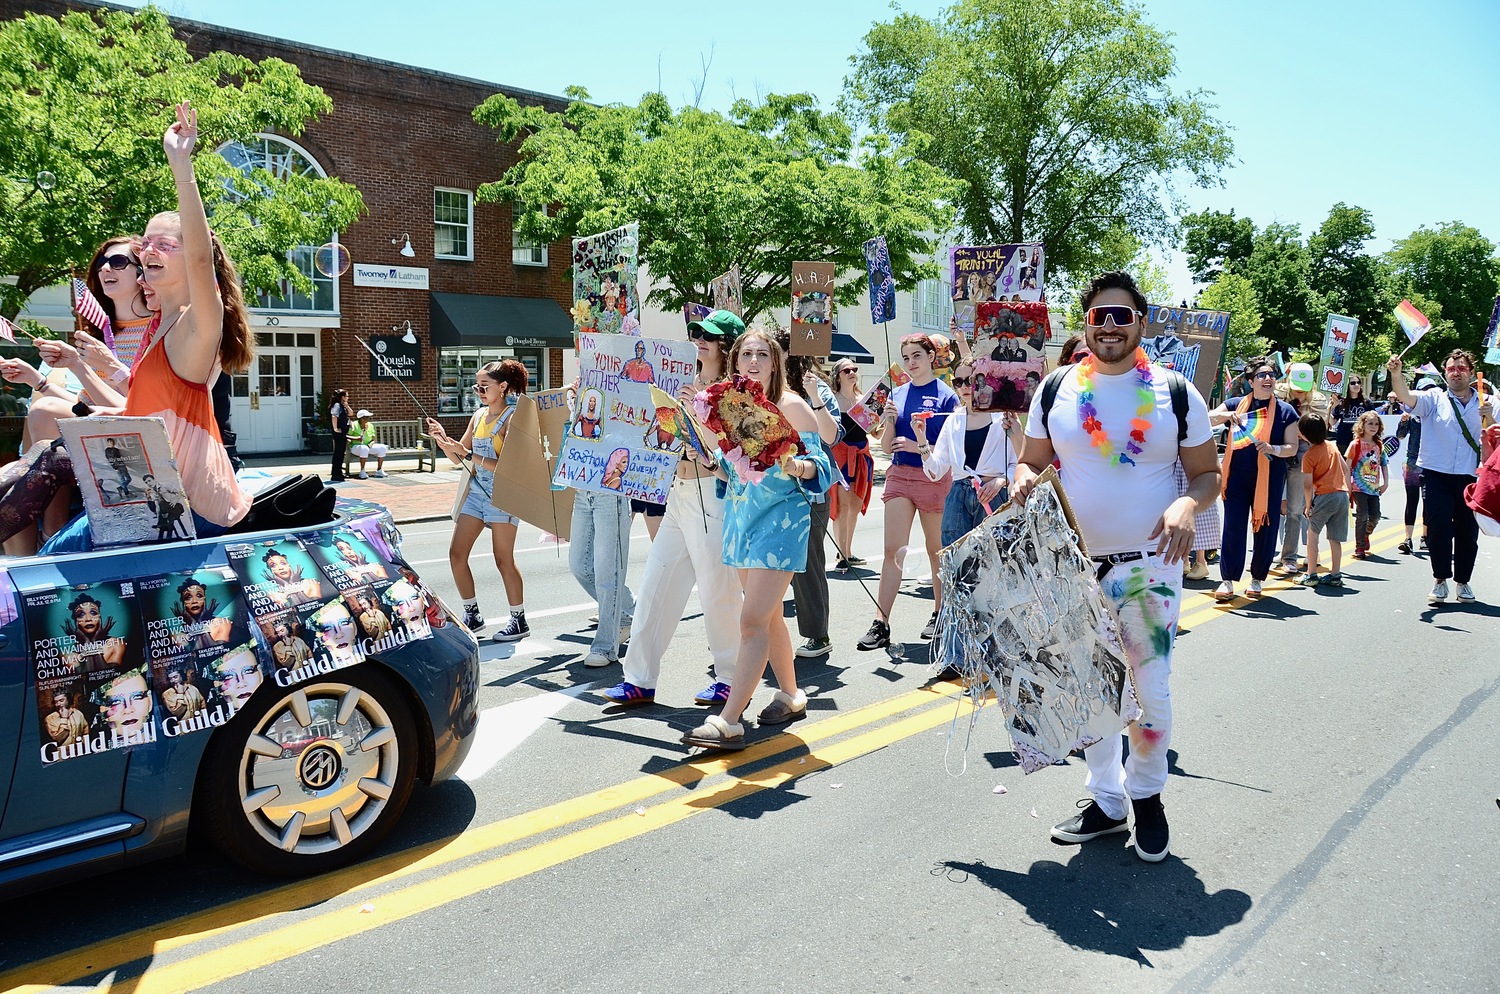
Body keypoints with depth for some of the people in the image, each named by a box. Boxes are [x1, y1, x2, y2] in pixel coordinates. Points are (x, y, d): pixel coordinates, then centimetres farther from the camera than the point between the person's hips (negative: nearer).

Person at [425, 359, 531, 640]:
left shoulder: (512, 418, -11)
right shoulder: (479, 415, 12)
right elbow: (458, 458, 14)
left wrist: (471, 455, -23)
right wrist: (444, 440, -4)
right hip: (476, 490, 8)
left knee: (503, 559, -3)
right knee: (456, 553, 5)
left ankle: (519, 620, 11)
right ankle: (472, 614, 19)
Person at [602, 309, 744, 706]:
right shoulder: (689, 386, 16)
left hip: (712, 491, -8)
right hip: (678, 491, 8)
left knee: (718, 589, 0)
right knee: (656, 585, 7)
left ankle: (732, 677, 15)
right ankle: (640, 678, 13)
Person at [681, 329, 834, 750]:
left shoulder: (791, 405, -8)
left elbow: (819, 463, -10)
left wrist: (796, 467, -30)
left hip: (781, 517, -7)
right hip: (741, 516, 7)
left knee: (753, 620, -11)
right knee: (769, 615, 14)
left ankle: (728, 721, -11)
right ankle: (791, 695, 30)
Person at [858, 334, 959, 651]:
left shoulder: (946, 395, -3)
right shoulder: (897, 394, 8)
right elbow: (886, 447, 9)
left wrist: (919, 446, -17)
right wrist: (889, 421, -9)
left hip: (934, 478, -3)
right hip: (900, 476, 3)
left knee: (936, 550, 11)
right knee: (893, 550, -5)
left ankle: (940, 613, 28)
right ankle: (881, 624, -7)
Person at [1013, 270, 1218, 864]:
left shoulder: (1177, 393, -2)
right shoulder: (1056, 390, 2)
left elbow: (1206, 472, 3)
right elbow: (1031, 460, 10)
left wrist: (1187, 505, -18)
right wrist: (1024, 480, -14)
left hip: (1149, 565, -2)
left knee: (1149, 690, 3)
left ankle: (1147, 794, 29)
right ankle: (1105, 800, 31)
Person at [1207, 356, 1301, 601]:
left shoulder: (1285, 411, 3)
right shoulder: (1236, 404, 6)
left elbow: (1292, 448, 1)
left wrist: (1273, 449, -20)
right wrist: (1227, 415, -22)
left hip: (1270, 478, 0)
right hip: (1237, 477, 0)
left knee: (1265, 529, 5)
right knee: (1233, 528, -2)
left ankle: (1257, 579, 19)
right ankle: (1228, 580, 3)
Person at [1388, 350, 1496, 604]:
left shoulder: (1486, 402, 9)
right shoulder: (1434, 399, 3)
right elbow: (1407, 397, -17)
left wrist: (1488, 417, -14)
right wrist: (1396, 374, -35)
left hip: (1470, 478, 2)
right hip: (1436, 476, -2)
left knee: (1468, 532, 8)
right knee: (1439, 529, -4)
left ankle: (1463, 581, 22)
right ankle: (1440, 580, 8)